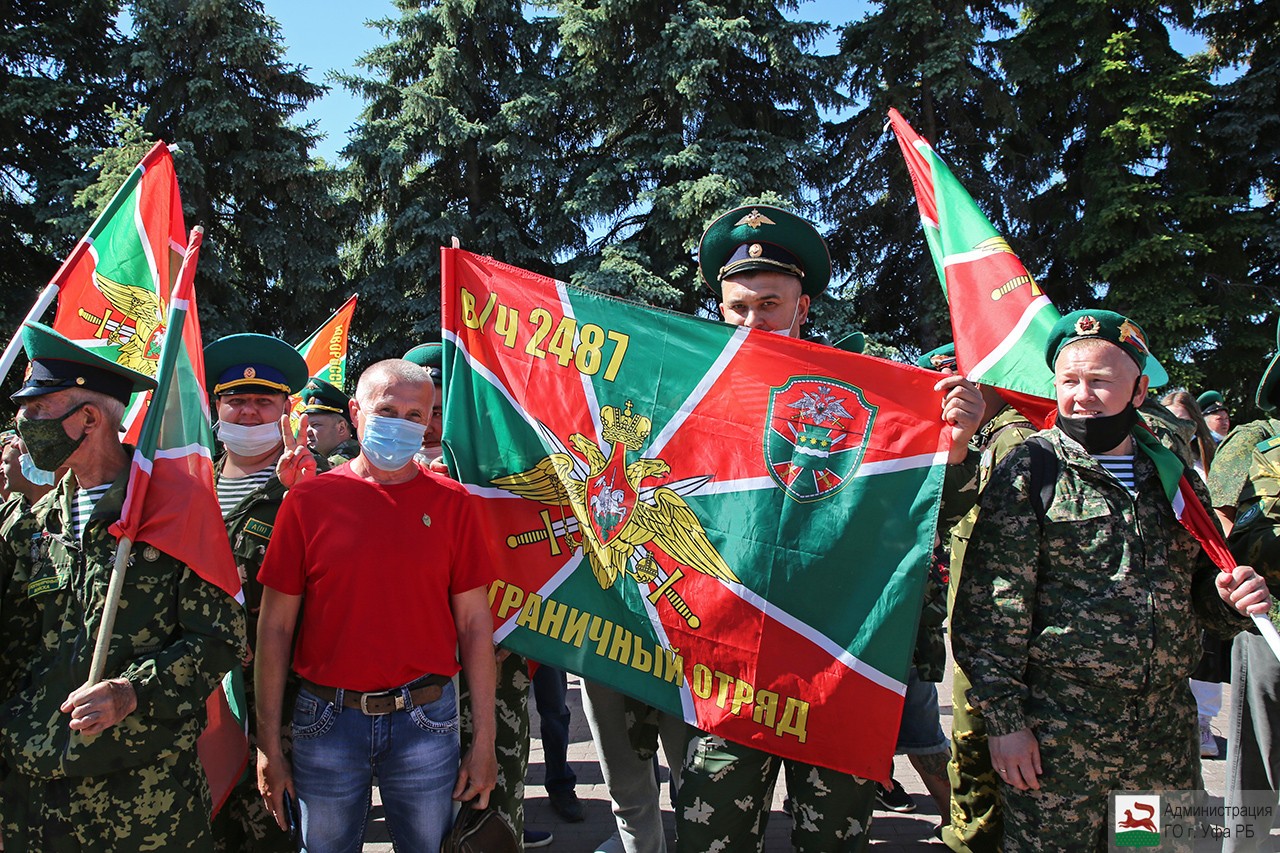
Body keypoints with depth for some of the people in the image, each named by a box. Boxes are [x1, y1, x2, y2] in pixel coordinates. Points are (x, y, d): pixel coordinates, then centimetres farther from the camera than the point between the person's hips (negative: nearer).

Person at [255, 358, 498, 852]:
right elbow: (275, 627, -1)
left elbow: (475, 624, -1)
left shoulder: (450, 502, -2)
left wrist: (484, 741, -3)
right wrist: (268, 745, -2)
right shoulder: (309, 499, -3)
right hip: (327, 721, 0)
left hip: (425, 721, 0)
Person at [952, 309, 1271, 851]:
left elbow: (1199, 583, 21)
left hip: (1168, 733, 5)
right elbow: (992, 603, -11)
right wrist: (1002, 717, -15)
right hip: (1055, 729, -5)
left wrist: (1230, 597, -2)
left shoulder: (1173, 474, 10)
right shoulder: (1029, 471, -7)